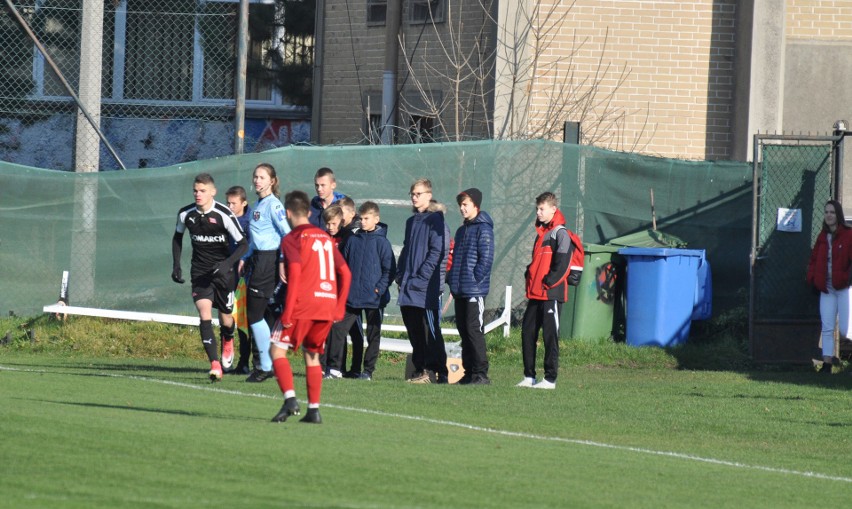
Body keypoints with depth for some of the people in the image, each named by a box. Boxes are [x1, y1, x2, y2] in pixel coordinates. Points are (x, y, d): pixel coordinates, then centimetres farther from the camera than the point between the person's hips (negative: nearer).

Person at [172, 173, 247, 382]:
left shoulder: (224, 214, -17)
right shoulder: (186, 214, -4)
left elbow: (242, 244, -13)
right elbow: (177, 237, 16)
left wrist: (227, 263, -28)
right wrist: (176, 265, 8)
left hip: (222, 271, -2)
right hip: (199, 271, 2)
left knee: (225, 318, 10)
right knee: (204, 313, -17)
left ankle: (228, 341, 48)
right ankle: (215, 365, -22)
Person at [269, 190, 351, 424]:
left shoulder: (292, 239, -1)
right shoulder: (326, 238, 18)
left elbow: (295, 273, -15)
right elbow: (346, 273, 17)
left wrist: (288, 312, -15)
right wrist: (339, 308, 19)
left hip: (303, 305, -6)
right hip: (328, 305, 6)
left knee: (277, 349, 2)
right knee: (312, 355, 17)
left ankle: (290, 399, -16)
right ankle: (313, 409, 10)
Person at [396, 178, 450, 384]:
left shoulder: (435, 220, -6)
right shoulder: (412, 221, 19)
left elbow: (437, 252, -13)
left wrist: (420, 278, -17)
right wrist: (400, 275, 10)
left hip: (427, 289, -8)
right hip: (408, 289, 8)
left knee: (430, 330, -9)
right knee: (414, 331, 9)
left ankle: (438, 372, -10)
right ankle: (421, 370, 14)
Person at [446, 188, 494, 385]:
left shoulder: (483, 228, -7)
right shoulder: (462, 230, 19)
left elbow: (486, 258, -14)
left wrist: (475, 279, -17)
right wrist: (452, 280, 11)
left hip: (475, 291, -9)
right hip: (460, 291, 9)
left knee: (474, 330, -11)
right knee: (464, 331, 9)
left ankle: (481, 374, -10)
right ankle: (469, 372, 14)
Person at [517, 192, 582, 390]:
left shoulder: (561, 233, -8)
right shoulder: (541, 233, 19)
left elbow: (562, 263, -16)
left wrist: (549, 282, -17)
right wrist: (530, 278, 11)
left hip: (552, 294, -9)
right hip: (535, 294, 9)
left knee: (550, 336, -5)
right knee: (527, 332, 8)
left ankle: (550, 379, -3)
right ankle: (529, 376, 14)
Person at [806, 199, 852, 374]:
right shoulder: (822, 237, 11)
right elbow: (814, 259, 17)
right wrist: (812, 278, 3)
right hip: (826, 289, 5)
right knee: (827, 328, 4)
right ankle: (827, 364, 6)